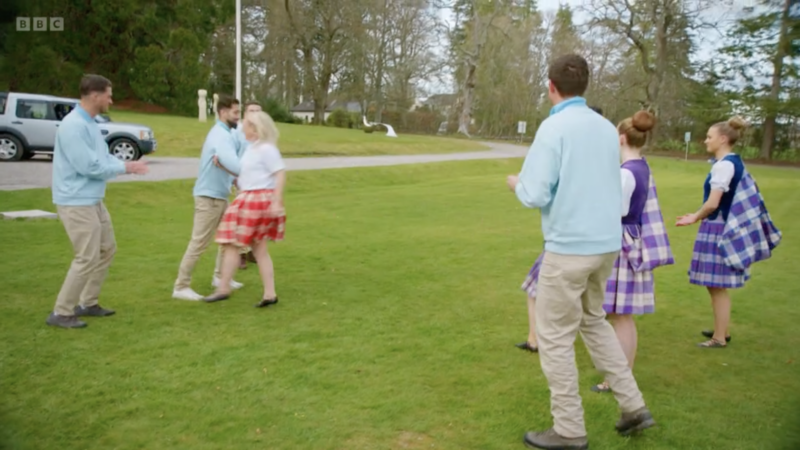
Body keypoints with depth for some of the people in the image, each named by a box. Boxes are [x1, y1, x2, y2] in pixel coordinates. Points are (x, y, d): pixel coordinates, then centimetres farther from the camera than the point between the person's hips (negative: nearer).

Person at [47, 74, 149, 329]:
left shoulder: (90, 124, 13)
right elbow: (89, 166, -24)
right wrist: (125, 168, -12)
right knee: (87, 258, -8)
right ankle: (61, 313, 5)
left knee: (107, 249, 16)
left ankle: (87, 303, 27)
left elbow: (104, 158, 13)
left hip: (94, 200, 11)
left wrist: (128, 165, -5)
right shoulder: (74, 126, -20)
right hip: (76, 202, -10)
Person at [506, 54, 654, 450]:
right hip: (606, 243, 8)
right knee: (593, 321, 26)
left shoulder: (553, 127, -14)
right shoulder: (607, 128, 9)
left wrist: (516, 183, 4)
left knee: (553, 336, 6)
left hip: (569, 247, -8)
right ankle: (632, 406, 25)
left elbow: (535, 196, -17)